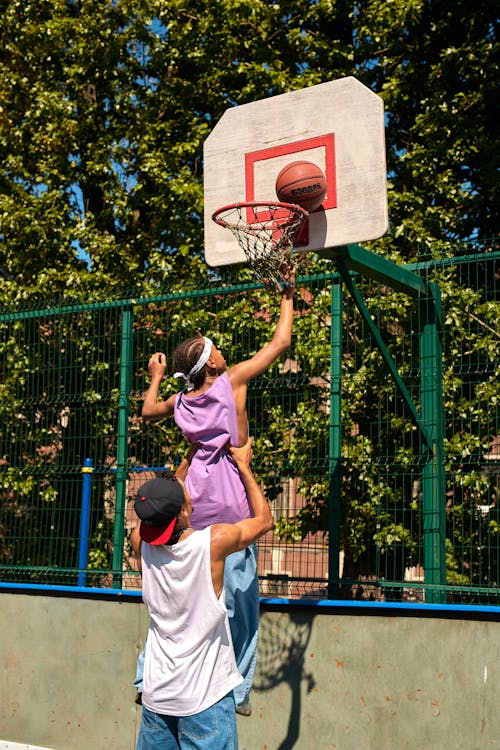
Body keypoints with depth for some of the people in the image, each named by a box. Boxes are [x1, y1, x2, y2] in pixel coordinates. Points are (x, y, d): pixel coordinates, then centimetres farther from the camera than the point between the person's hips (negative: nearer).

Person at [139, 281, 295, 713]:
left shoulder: (181, 401, 8)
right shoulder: (233, 380, -4)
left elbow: (148, 411, 31)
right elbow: (280, 343, 4)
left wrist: (156, 378, 44)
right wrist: (287, 300, 17)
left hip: (194, 498, 5)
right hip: (230, 501, -4)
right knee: (238, 599, 3)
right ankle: (237, 689, 8)